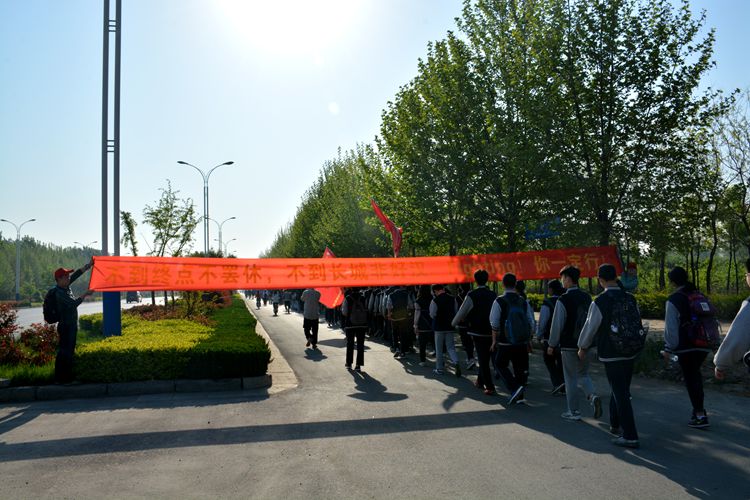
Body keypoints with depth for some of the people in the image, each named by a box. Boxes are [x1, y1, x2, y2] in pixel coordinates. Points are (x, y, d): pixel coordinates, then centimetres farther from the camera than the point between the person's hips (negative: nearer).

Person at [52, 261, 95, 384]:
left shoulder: (65, 286, 7)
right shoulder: (60, 292, -19)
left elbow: (77, 274, 9)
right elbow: (74, 303, -25)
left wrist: (89, 265, 5)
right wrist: (85, 294, -15)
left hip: (71, 325, 10)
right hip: (66, 326, -10)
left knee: (69, 351, 14)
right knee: (64, 352, -5)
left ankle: (67, 377, 22)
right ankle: (61, 378, 0)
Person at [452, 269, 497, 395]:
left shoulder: (472, 295, -11)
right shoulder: (493, 295, 3)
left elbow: (462, 312, -5)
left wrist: (454, 323, 13)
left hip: (478, 332, -5)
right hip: (491, 332, 5)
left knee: (482, 359, 0)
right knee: (485, 358, 19)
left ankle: (490, 387, -4)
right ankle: (480, 381, 33)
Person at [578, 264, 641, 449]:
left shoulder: (599, 303, -15)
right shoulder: (630, 299, 2)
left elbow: (590, 328, -6)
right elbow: (638, 324, 13)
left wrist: (582, 348, 10)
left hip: (611, 355, -6)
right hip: (630, 353, 6)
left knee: (620, 394, -2)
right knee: (620, 390, 20)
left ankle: (630, 437, 1)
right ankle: (614, 425, 35)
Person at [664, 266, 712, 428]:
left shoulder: (674, 300, -11)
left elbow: (671, 327, -13)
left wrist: (668, 348, -5)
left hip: (685, 346, -7)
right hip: (704, 345, 7)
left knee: (690, 378, 1)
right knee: (695, 373, 22)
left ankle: (700, 416, 0)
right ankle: (699, 408, 26)